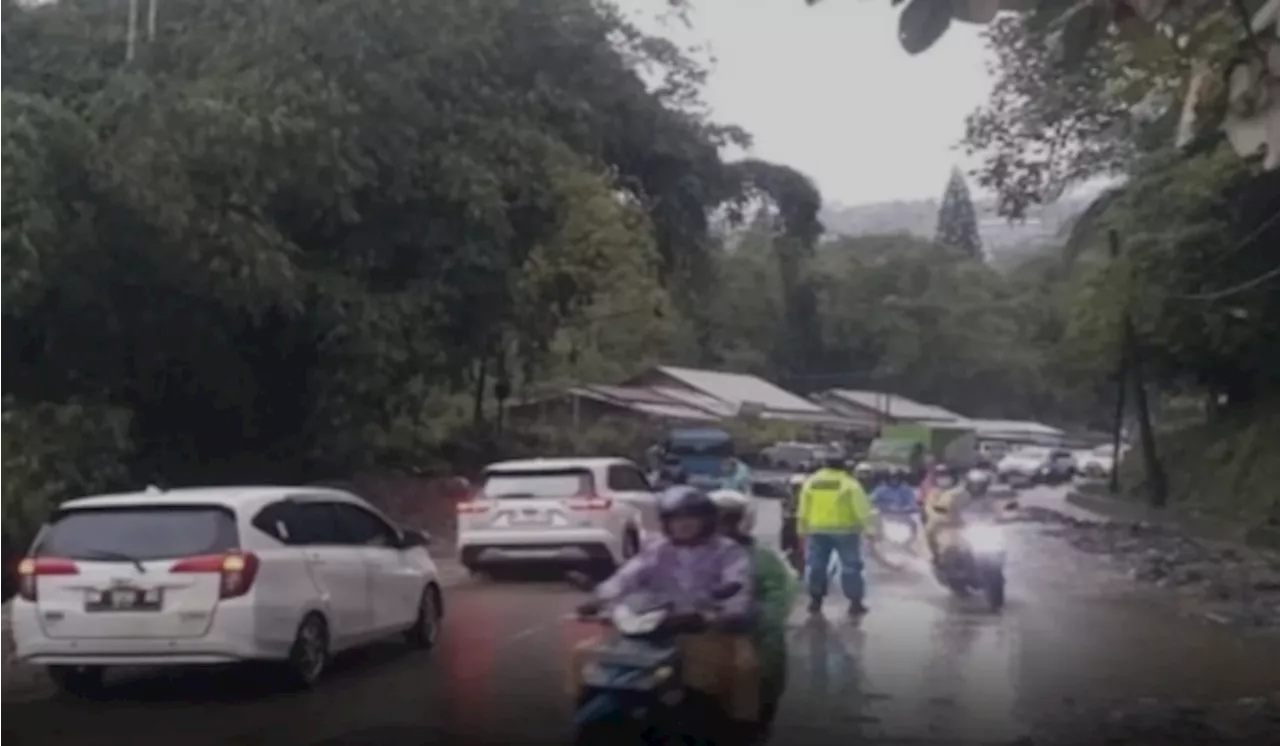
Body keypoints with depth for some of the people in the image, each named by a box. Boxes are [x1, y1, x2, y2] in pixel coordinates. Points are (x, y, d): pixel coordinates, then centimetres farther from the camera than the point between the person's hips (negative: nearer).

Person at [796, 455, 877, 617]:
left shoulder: (810, 482, 3)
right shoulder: (849, 484, -9)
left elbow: (803, 510, 9)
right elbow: (862, 510, -11)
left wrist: (802, 531, 18)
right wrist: (869, 528, -4)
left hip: (817, 531, 3)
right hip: (844, 530, -3)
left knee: (817, 566, 13)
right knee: (850, 567, 6)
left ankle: (816, 601, 15)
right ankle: (855, 602, 6)